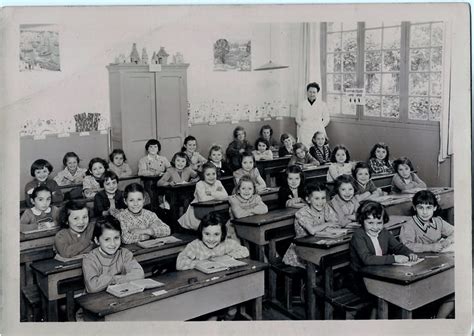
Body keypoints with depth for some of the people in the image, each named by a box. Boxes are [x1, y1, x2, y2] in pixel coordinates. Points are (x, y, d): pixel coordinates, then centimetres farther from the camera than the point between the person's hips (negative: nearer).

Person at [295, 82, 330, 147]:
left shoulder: (322, 105, 4)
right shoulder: (301, 104, 4)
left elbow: (326, 119, 9)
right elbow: (298, 119, 8)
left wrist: (318, 127, 0)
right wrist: (305, 126, -1)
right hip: (304, 133, 0)